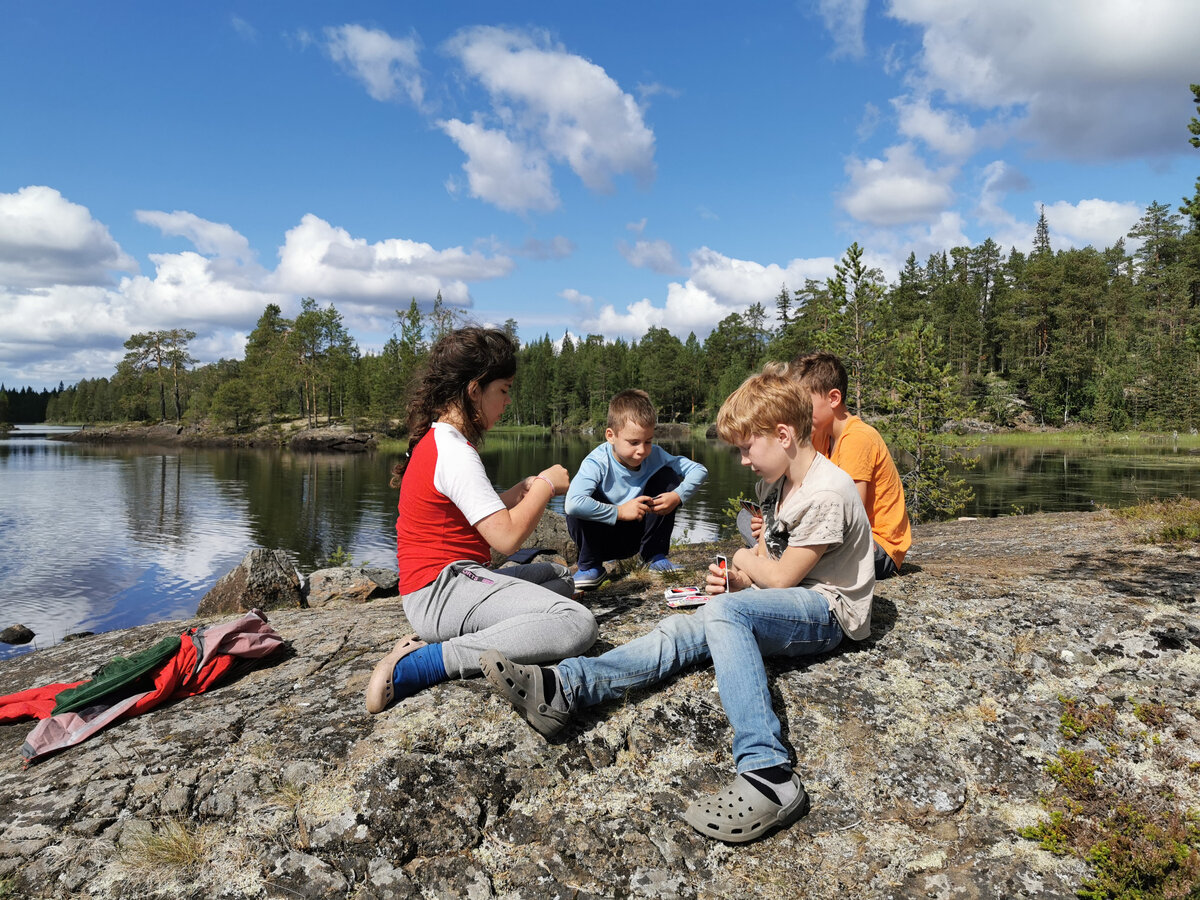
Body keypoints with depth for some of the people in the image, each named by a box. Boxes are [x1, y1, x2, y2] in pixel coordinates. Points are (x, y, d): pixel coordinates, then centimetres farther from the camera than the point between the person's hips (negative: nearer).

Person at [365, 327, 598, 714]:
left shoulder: (435, 440, 15)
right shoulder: (454, 452, -16)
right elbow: (506, 536, -21)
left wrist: (524, 488, 10)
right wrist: (545, 485, -6)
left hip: (440, 586, 11)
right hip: (443, 590, -11)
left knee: (561, 576, 28)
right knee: (577, 624, -26)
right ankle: (416, 665, -21)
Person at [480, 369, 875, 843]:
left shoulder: (826, 493, -19)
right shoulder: (774, 484, 12)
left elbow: (779, 576, -16)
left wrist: (746, 560, 4)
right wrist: (737, 576, -4)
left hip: (829, 612, -8)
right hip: (791, 604, 9)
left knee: (724, 612, -34)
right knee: (684, 632, -14)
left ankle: (768, 773, -44)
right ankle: (562, 688, -27)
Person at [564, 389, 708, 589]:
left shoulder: (654, 456, -13)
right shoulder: (597, 462, -28)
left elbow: (699, 470, -6)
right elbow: (572, 504, -45)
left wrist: (677, 496, -24)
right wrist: (620, 512, -37)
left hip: (636, 535, 4)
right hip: (603, 539, -4)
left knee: (668, 475, -12)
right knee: (579, 505, -34)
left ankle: (655, 555, 2)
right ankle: (590, 567, -8)